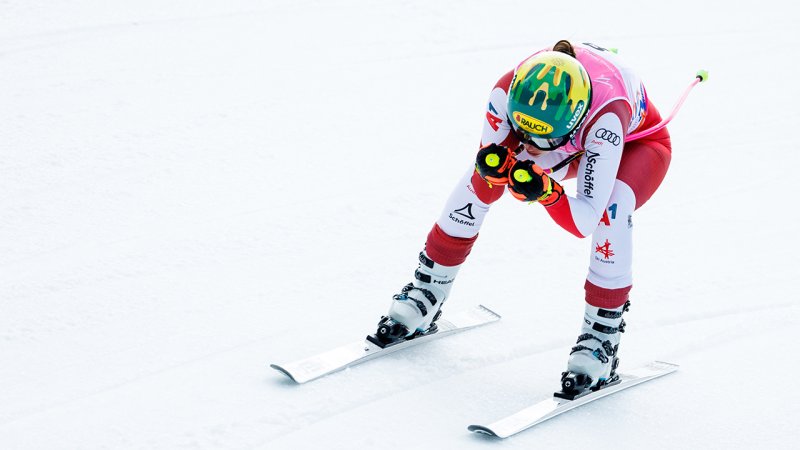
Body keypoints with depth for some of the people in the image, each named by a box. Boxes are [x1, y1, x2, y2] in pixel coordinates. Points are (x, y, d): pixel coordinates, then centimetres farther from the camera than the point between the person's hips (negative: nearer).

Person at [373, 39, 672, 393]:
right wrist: (496, 166, -46)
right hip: (573, 143, 4)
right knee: (478, 177, -14)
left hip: (639, 142, -4)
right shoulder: (508, 92, -35)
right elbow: (486, 180, -22)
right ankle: (425, 297, 4)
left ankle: (601, 338, -19)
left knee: (611, 211, -36)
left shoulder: (606, 114, -46)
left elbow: (586, 222, -43)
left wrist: (546, 192, -61)